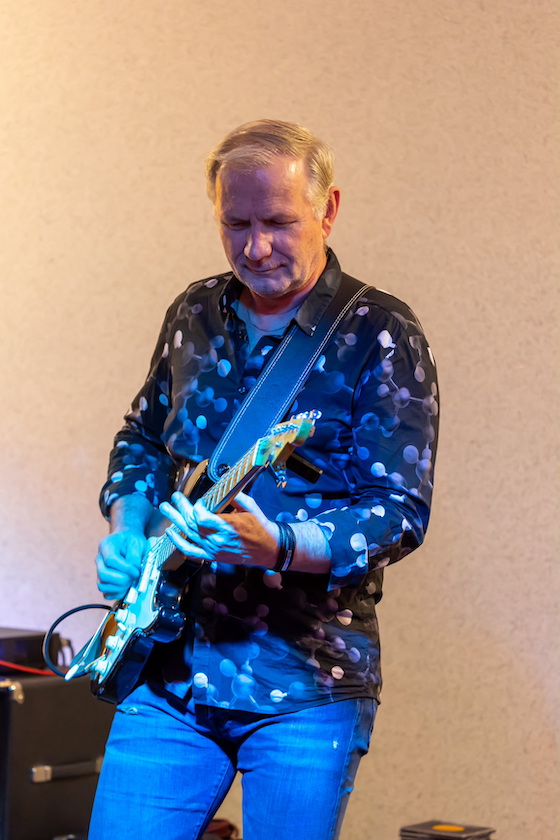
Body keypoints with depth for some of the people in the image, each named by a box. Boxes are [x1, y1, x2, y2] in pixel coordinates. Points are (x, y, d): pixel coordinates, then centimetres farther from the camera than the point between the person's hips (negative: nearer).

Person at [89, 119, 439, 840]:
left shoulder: (380, 336, -7)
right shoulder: (194, 316, 10)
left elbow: (401, 510, -13)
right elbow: (142, 440, 25)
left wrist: (276, 547, -29)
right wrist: (127, 527, 5)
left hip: (307, 686, -4)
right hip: (167, 671, 4)